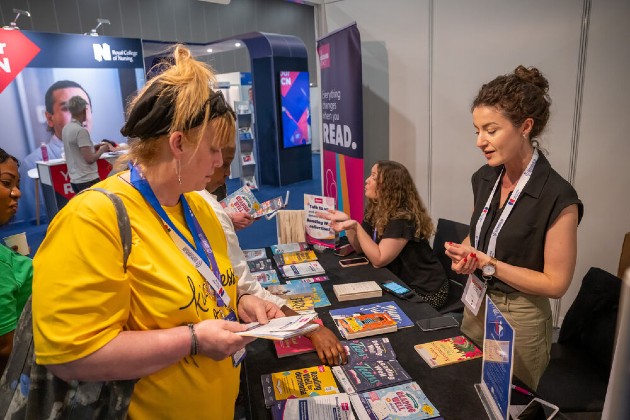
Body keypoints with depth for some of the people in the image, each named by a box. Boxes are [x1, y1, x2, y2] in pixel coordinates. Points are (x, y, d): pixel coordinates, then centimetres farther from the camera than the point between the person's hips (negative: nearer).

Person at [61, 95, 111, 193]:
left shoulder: (66, 129, 9)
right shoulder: (81, 130, -16)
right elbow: (90, 159, -18)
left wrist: (94, 147, 16)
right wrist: (102, 149, -2)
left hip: (75, 180, 9)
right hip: (88, 180, -9)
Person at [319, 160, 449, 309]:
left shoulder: (403, 217, -26)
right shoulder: (374, 209, 1)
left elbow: (379, 260, -27)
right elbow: (360, 248, 4)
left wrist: (356, 226, -32)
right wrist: (347, 221, -12)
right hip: (400, 284, 7)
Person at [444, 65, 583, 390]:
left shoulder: (557, 198, -23)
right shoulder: (485, 178, -3)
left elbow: (556, 283, -18)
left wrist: (489, 264, -23)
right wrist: (465, 255, -8)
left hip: (519, 318, -6)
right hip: (475, 303, 6)